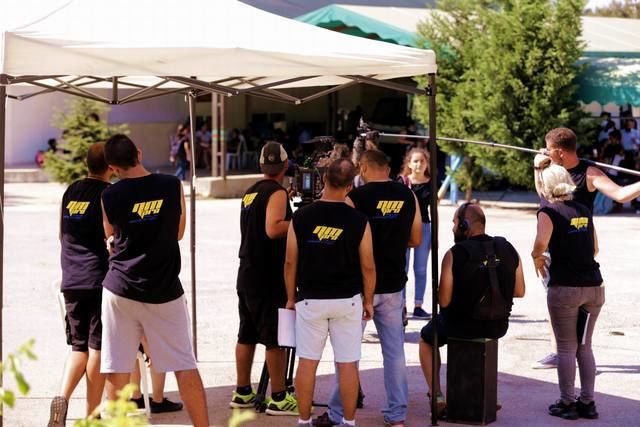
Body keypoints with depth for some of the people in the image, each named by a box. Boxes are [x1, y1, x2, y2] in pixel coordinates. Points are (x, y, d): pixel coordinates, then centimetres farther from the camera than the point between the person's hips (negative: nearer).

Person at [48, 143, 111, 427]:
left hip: (71, 281, 5)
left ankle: (62, 397, -9)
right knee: (97, 347, 1)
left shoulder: (71, 192, 12)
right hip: (99, 279, -5)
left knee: (78, 346, 13)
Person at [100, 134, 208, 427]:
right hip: (164, 290, 0)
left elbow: (111, 242, 10)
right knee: (184, 366, 6)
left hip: (121, 288, 0)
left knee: (117, 369, 6)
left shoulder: (110, 196, -5)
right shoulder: (172, 186, -4)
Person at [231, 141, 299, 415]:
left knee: (247, 334, 13)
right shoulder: (277, 193, -12)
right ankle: (278, 398, -2)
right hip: (269, 278, -9)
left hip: (248, 273, 9)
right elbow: (273, 229, -25)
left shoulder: (250, 193, 13)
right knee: (276, 338, -4)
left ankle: (242, 393, 19)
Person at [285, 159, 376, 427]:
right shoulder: (358, 221, -8)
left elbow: (290, 262, -1)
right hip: (347, 300, 0)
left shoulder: (301, 217, -6)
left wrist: (291, 297, 11)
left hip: (310, 300, 1)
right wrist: (368, 301, 10)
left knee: (307, 361, 7)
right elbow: (368, 266, -3)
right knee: (347, 363, 6)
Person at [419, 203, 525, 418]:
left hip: (462, 326, -4)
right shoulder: (508, 249, -3)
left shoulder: (454, 254, -17)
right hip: (498, 327, 4)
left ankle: (437, 397, 17)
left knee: (426, 338, 26)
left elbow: (444, 301, -16)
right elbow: (519, 291, 5)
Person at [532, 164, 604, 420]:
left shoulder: (549, 212, -5)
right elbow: (594, 248, 17)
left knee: (566, 348, 6)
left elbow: (541, 242, -22)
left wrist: (537, 258, -3)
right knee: (584, 346, 15)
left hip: (565, 287, -5)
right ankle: (588, 402, 18)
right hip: (593, 286, 5)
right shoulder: (584, 211, 12)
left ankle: (567, 403, 11)